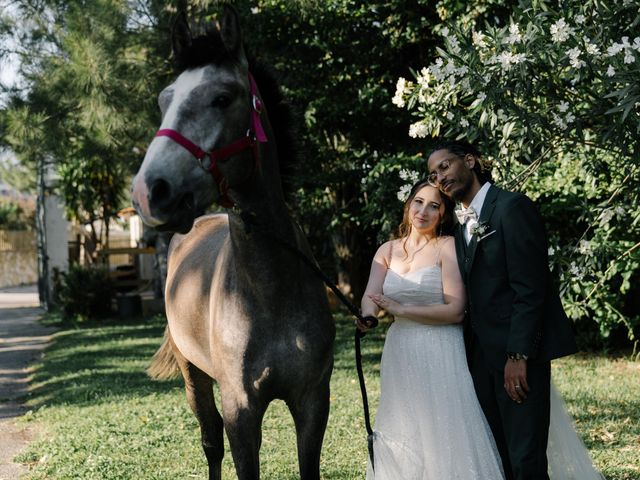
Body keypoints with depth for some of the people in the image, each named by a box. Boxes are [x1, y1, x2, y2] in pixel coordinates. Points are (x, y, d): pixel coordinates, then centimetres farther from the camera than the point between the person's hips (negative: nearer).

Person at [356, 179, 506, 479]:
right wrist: (367, 316, -27)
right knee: (401, 438, 10)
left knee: (444, 435, -3)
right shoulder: (388, 251, 9)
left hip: (441, 353, -5)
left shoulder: (449, 247, -5)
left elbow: (455, 310, -12)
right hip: (400, 354, 5)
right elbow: (371, 296, -4)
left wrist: (400, 309, -14)